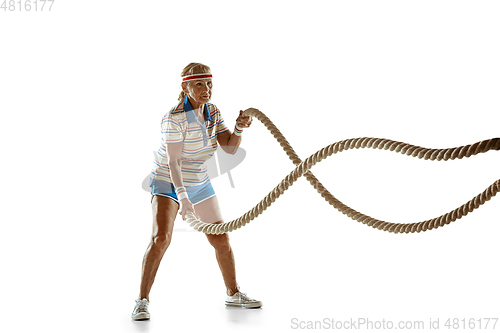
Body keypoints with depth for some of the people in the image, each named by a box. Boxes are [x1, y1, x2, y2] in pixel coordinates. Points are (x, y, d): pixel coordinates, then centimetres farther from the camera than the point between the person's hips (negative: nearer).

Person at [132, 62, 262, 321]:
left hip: (198, 183, 7)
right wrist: (182, 196, -40)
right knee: (161, 237, -25)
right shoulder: (174, 118, -23)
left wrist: (239, 127, -26)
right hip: (168, 183, -6)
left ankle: (233, 294, 27)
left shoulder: (213, 111, -3)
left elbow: (229, 147, -7)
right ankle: (142, 301, -14)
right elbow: (173, 161, -28)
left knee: (221, 239, 9)